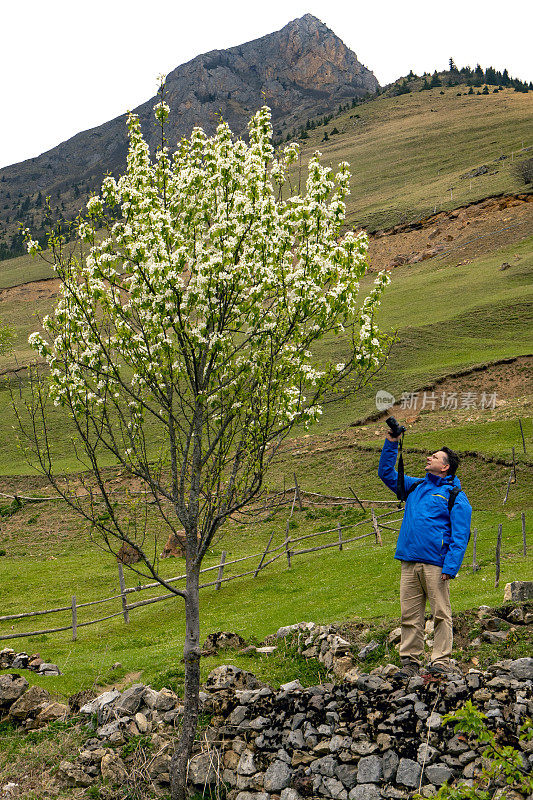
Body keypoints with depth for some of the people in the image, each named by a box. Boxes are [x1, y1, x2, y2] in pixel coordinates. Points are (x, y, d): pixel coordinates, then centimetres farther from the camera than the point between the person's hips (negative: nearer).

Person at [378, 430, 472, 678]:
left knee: (441, 613, -3)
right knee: (409, 615, 4)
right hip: (409, 563, 5)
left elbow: (460, 535, -5)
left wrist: (451, 567, -15)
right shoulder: (415, 486, 19)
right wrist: (391, 444, 15)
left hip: (435, 563, -5)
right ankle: (410, 660, 10)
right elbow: (386, 473, 27)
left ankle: (441, 661, 1)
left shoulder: (456, 496, 2)